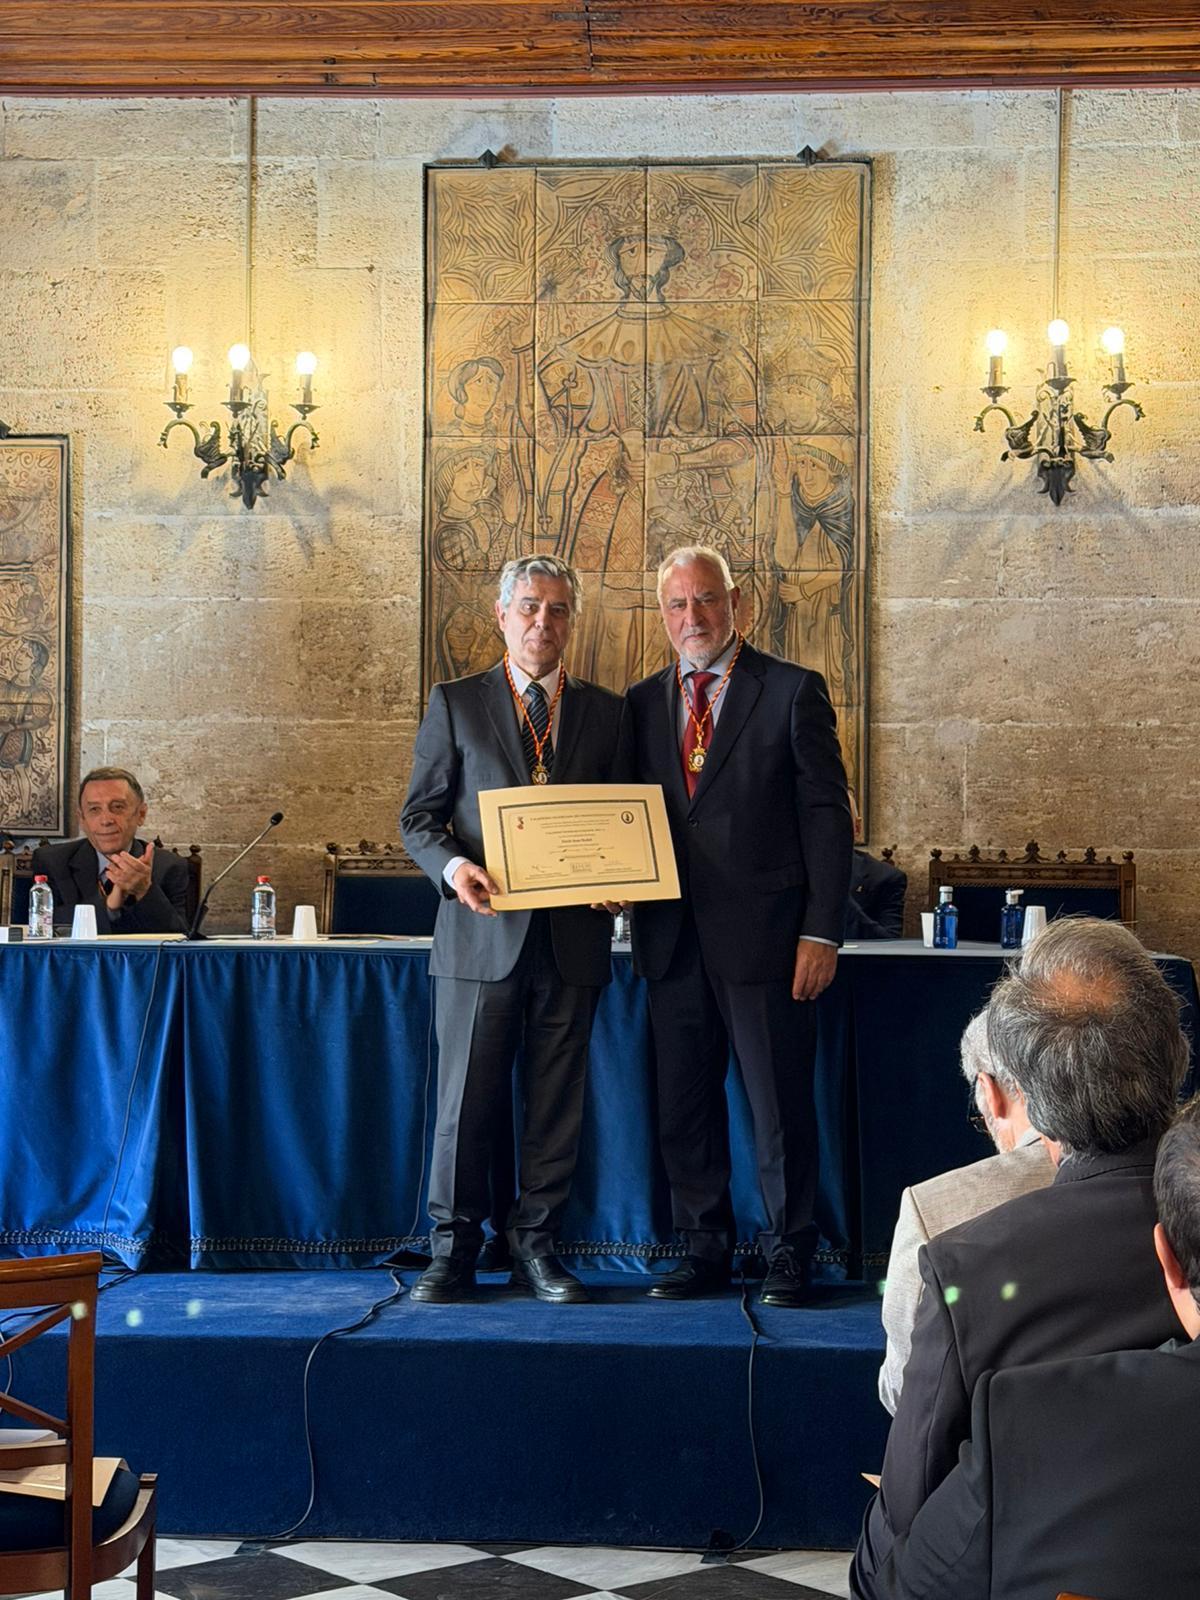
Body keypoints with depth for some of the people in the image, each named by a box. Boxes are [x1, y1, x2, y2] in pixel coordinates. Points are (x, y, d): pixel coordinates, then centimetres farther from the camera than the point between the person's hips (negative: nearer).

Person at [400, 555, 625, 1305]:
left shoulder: (606, 711, 12)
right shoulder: (455, 703, 6)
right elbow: (419, 815, 5)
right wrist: (453, 866, -15)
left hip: (572, 935, 2)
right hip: (483, 933, -2)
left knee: (558, 1103, 6)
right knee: (467, 1101, 0)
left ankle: (537, 1245, 16)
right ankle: (454, 1250, 10)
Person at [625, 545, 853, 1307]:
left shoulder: (793, 692, 0)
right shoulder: (644, 702, 13)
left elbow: (827, 815, -4)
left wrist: (821, 931, -10)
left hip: (763, 932, -4)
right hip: (674, 937, 5)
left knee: (780, 1103, 1)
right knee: (685, 1103, 10)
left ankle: (790, 1254, 13)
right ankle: (706, 1247, 22)